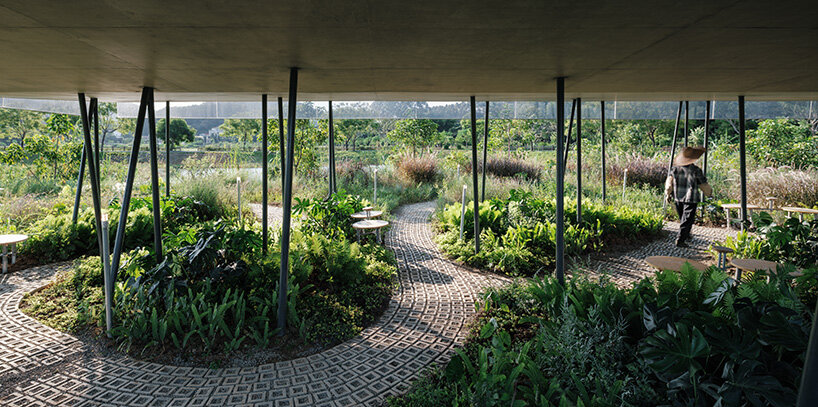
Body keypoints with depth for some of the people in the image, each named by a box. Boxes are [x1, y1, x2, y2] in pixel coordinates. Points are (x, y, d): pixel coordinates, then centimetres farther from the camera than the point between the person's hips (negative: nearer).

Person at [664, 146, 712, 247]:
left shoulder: (674, 168, -1)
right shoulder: (696, 170, -10)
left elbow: (669, 182, -4)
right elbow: (704, 185, -1)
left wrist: (667, 194, 6)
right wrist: (710, 192, 19)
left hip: (678, 198, 5)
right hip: (691, 199, -5)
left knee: (682, 218, 21)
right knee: (687, 219, 0)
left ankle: (686, 235, 39)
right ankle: (680, 240, -5)